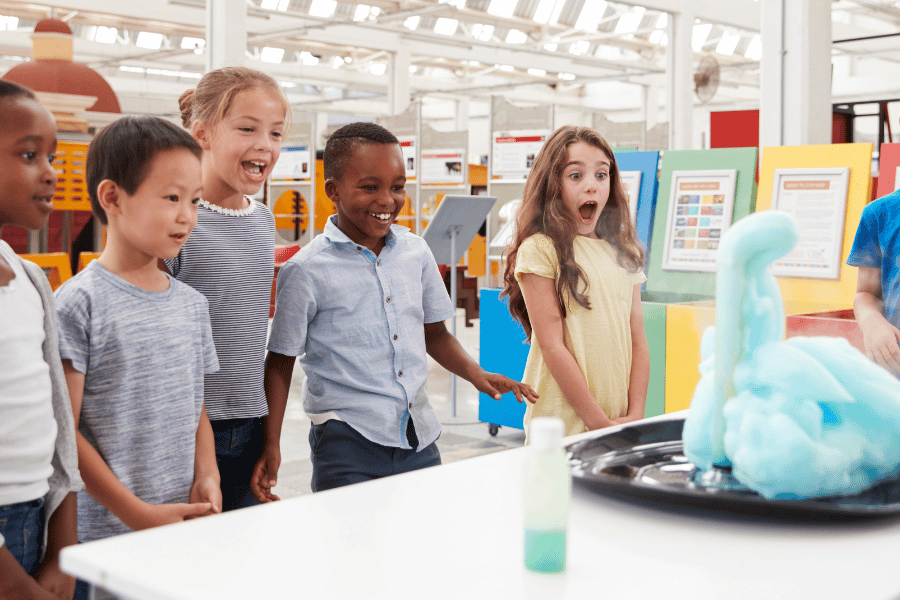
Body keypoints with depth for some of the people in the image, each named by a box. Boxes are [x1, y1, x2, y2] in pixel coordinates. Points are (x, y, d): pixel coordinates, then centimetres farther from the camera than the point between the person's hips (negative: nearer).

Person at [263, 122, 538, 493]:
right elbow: (280, 363, -1)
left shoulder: (416, 252, 7)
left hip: (419, 439, 5)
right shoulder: (306, 271, -6)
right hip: (347, 440, -4)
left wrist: (476, 375, 2)